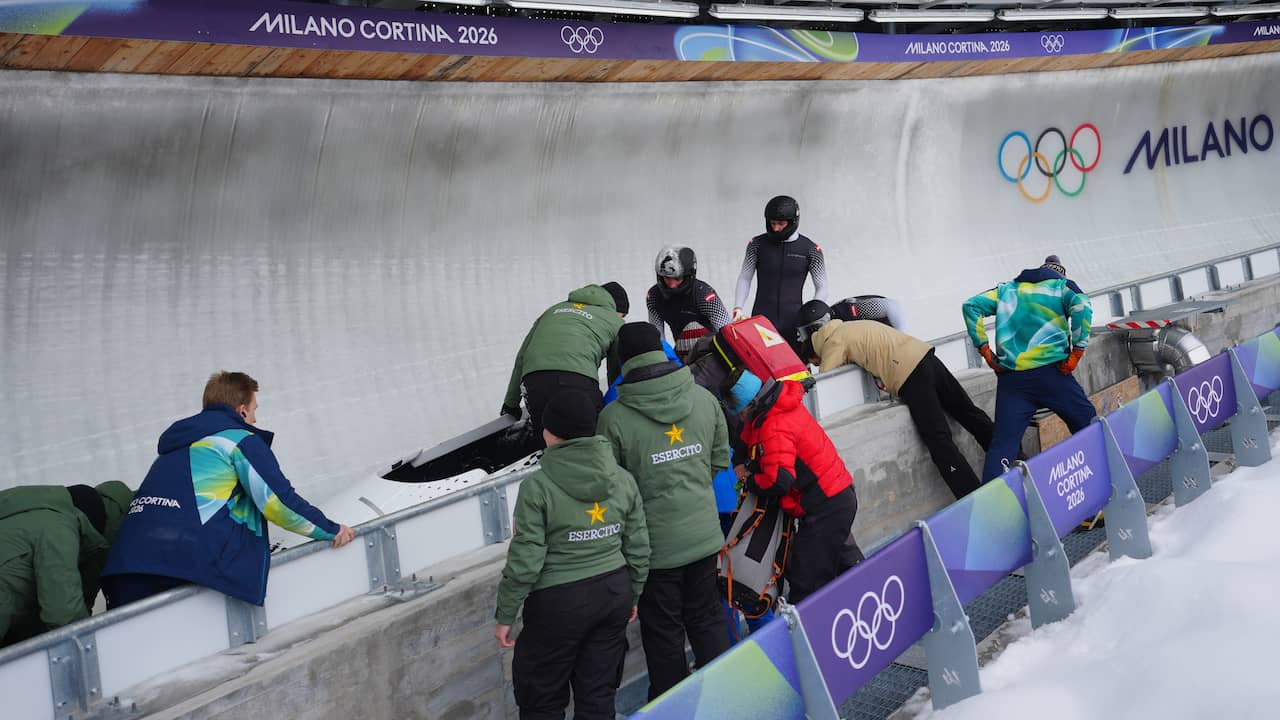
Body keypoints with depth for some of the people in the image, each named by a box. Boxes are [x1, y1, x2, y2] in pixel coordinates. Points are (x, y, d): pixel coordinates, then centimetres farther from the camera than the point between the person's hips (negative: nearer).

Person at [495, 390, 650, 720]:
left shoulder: (537, 486, -16)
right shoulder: (623, 480, -1)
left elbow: (525, 560, -16)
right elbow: (638, 548, 6)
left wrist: (505, 615, -6)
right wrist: (632, 596, 20)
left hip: (559, 603, -5)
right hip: (615, 594, 5)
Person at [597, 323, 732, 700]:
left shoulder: (614, 418, -19)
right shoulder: (704, 399, -6)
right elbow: (721, 461, 6)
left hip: (655, 543, -4)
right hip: (704, 534, 4)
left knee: (664, 631, 12)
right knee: (707, 619, 20)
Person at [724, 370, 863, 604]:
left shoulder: (774, 428, -22)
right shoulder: (786, 407, 9)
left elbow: (779, 481, -27)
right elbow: (775, 458, 21)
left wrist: (749, 481, -10)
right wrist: (750, 467, 5)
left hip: (825, 509, -10)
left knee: (805, 584, -8)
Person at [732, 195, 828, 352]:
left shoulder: (810, 249, 3)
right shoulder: (757, 244, 5)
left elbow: (821, 288, 9)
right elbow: (745, 278, 10)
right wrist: (738, 308, -3)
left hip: (794, 321, 0)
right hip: (761, 319, 0)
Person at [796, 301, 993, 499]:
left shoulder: (833, 342, -2)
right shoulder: (849, 328, 23)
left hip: (910, 378, -9)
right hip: (925, 354, 9)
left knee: (938, 440, -7)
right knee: (968, 413, 17)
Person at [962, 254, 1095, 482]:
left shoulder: (1006, 290, 21)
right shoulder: (1062, 286, 12)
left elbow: (971, 305, 10)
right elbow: (1081, 305, -9)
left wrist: (984, 349, 8)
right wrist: (1077, 351, -7)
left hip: (1010, 378, 3)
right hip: (1051, 371, -2)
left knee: (1002, 444, 2)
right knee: (1087, 424, 14)